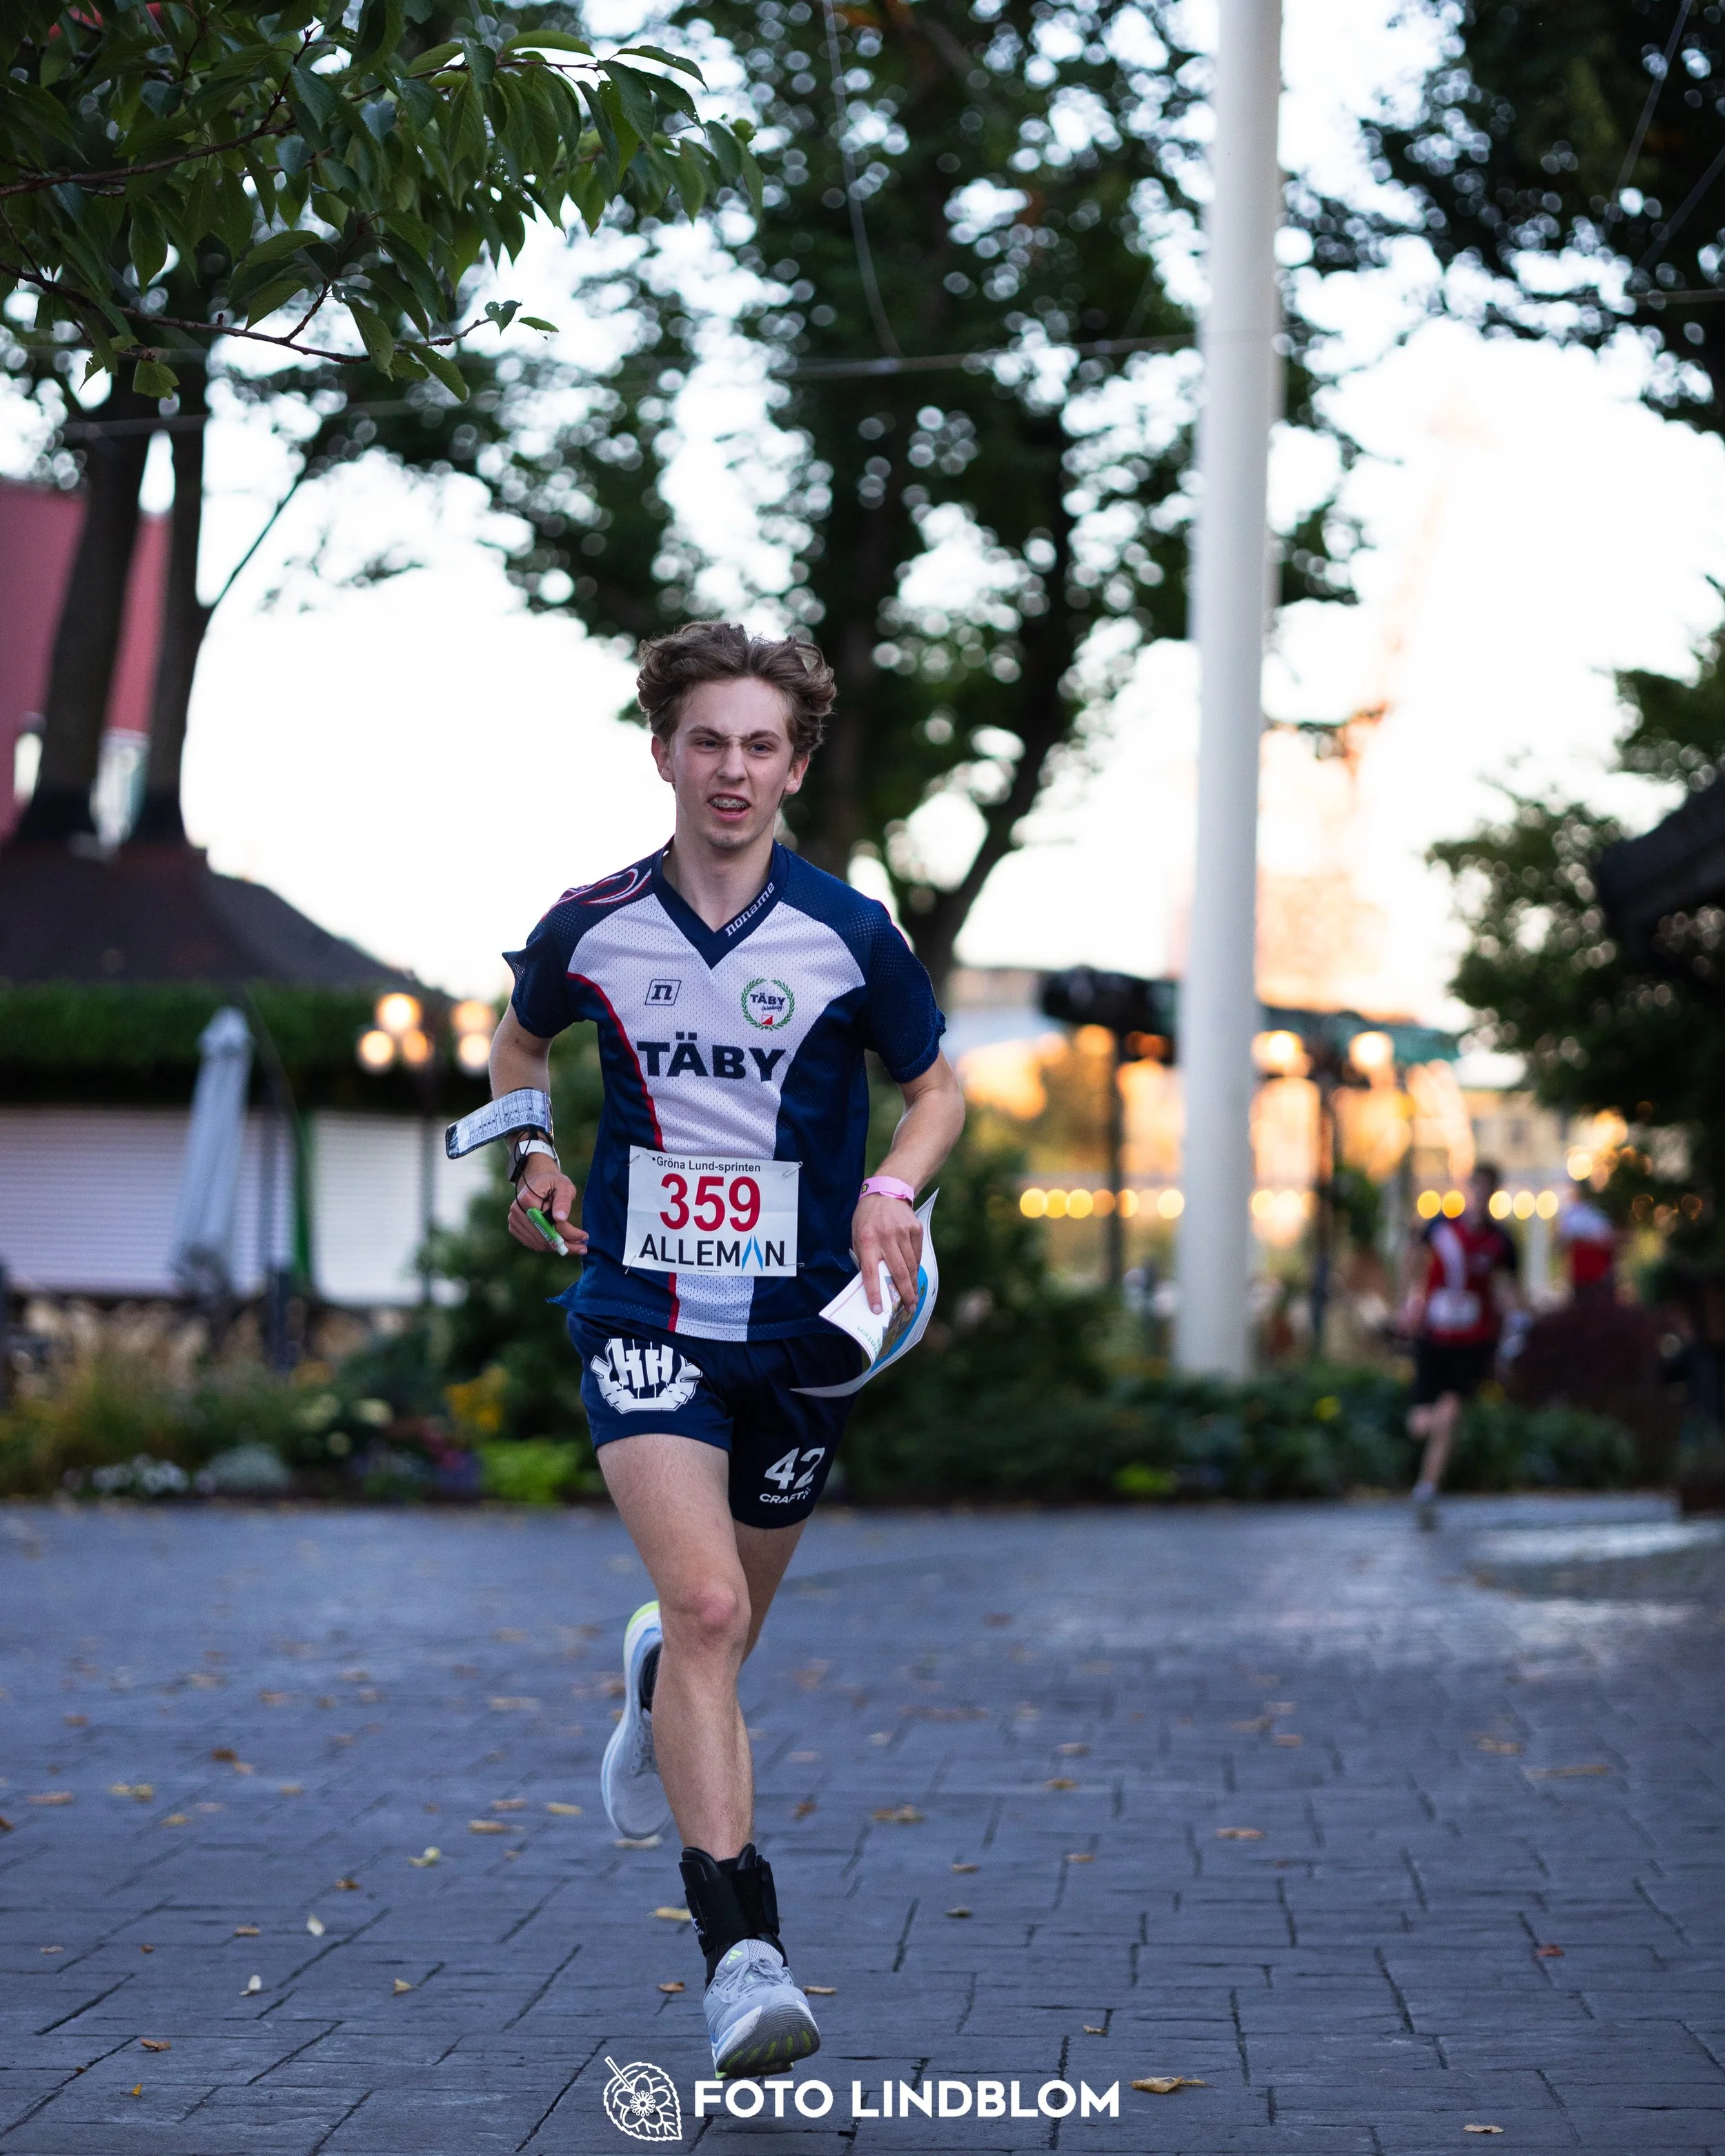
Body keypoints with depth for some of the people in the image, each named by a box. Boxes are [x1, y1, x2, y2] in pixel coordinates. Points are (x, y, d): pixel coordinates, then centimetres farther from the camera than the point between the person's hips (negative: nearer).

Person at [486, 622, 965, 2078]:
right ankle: (743, 1952, -20)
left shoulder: (851, 935, -4)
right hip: (644, 1314, -1)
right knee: (707, 1606, -20)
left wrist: (894, 1186, -11)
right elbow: (519, 1043, 20)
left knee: (727, 1622, 15)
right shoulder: (592, 929, -1)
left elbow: (939, 1089, 8)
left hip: (802, 1322, 2)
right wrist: (536, 1152, 4)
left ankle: (656, 1684, 54)